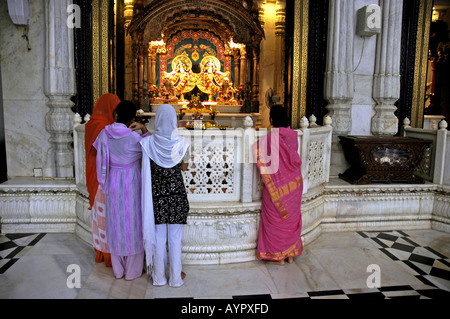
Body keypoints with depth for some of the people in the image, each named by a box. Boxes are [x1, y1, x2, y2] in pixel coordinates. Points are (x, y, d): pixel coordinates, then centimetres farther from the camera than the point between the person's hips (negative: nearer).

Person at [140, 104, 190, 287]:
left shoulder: (148, 142, -11)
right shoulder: (182, 143, -10)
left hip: (156, 194, 1)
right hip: (176, 194, 0)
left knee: (158, 237, 13)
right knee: (175, 238, 11)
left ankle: (159, 276, 27)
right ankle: (176, 277, 23)